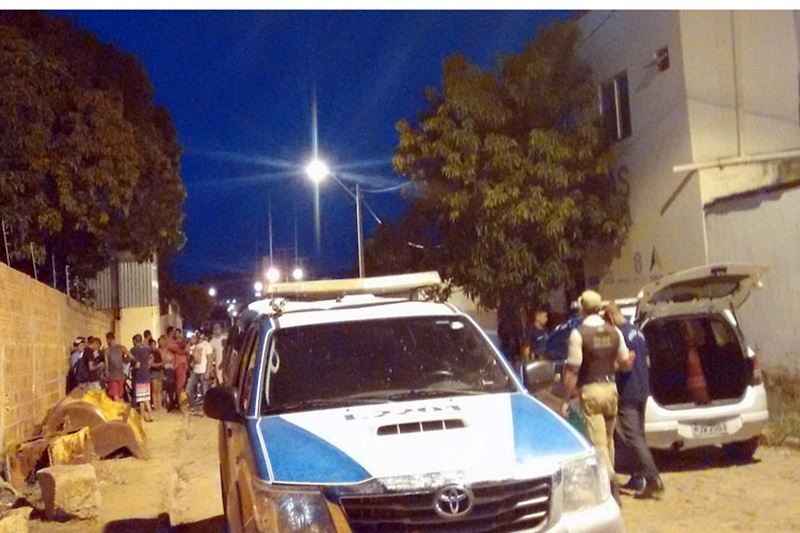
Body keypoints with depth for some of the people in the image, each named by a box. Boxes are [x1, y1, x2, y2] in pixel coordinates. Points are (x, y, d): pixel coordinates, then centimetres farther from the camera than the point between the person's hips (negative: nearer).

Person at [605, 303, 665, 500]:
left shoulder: (620, 334, -17)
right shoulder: (638, 332, 12)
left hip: (627, 394, -9)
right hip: (642, 390, 9)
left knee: (633, 438, -8)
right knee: (637, 436, 15)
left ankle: (653, 480, -13)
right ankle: (637, 479, 22)